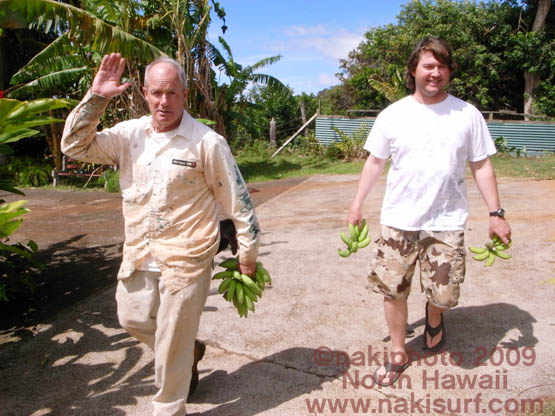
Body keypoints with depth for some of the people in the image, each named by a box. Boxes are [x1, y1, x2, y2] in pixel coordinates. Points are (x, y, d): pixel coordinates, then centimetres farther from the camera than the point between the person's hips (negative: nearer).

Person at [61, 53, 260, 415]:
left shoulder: (207, 142, -13)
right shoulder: (130, 134, 1)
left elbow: (238, 201, -8)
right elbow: (75, 146, -2)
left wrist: (248, 255, -4)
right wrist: (96, 97, -12)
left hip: (186, 259, -5)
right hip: (138, 256, 6)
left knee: (172, 342, 6)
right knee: (133, 318, 21)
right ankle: (189, 353, 48)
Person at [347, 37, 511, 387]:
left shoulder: (468, 114, 1)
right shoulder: (392, 115, 0)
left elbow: (482, 166, 5)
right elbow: (375, 162, 8)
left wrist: (496, 213, 2)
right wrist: (358, 203, 8)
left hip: (447, 222, 0)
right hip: (398, 221, 1)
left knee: (443, 294, 2)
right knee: (392, 290, 5)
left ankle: (434, 318, 40)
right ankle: (399, 353, 27)